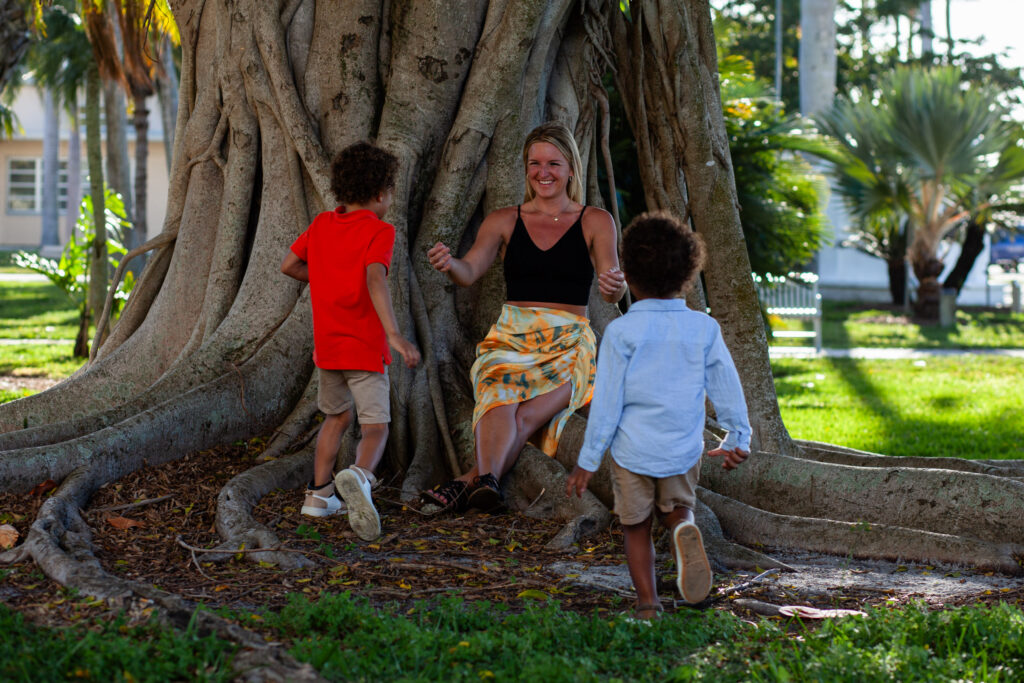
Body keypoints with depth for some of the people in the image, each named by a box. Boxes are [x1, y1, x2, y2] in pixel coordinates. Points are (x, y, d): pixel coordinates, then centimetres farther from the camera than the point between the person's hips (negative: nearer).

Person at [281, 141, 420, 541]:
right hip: (365, 345, -6)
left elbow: (289, 265, 15)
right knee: (375, 426, -4)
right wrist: (394, 333, -35)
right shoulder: (379, 231, -11)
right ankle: (359, 477, -34)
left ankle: (319, 493, 26)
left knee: (337, 415, 25)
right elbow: (375, 279, -26)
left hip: (326, 344, 6)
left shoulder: (320, 225, 8)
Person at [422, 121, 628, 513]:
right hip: (510, 337, 1)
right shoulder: (504, 221, 13)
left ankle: (471, 481, -39)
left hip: (568, 345, 0)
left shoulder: (595, 223, 8)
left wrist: (615, 287, -28)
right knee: (498, 395, -33)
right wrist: (448, 264, -26)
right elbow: (469, 272, -1)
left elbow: (612, 294, -3)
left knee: (526, 415, -30)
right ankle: (487, 480, -51)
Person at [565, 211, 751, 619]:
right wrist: (737, 439, 18)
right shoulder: (704, 328, -3)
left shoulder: (621, 331, -11)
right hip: (684, 449, 2)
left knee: (636, 528, 12)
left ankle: (647, 604, 4)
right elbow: (727, 387, 4)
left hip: (632, 450, -2)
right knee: (676, 510, 22)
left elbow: (607, 401, -9)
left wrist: (588, 460, -2)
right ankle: (684, 530, -12)